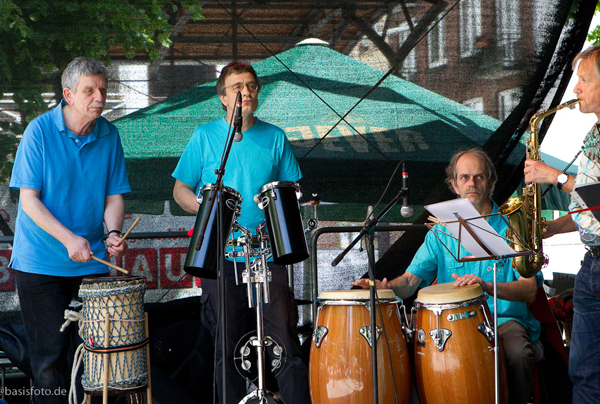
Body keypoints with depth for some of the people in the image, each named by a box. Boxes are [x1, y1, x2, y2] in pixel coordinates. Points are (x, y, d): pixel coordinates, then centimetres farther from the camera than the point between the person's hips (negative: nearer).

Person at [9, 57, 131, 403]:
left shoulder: (109, 135, 2)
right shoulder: (40, 131, -9)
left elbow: (114, 195, 6)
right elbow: (29, 199, -12)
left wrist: (114, 232, -14)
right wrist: (69, 239, -23)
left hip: (91, 261, 4)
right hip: (40, 262, -3)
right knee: (51, 353, -1)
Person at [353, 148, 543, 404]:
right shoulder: (441, 230, 12)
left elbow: (529, 290, -8)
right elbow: (412, 279, 3)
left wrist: (487, 286, -27)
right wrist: (386, 287, -21)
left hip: (504, 318, -2)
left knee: (517, 353, -34)